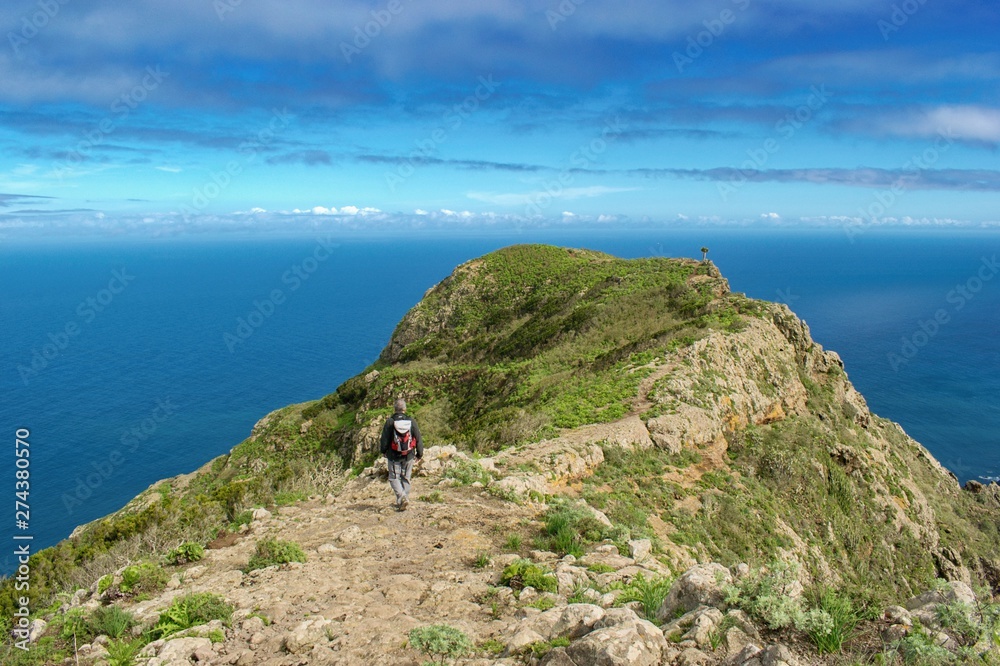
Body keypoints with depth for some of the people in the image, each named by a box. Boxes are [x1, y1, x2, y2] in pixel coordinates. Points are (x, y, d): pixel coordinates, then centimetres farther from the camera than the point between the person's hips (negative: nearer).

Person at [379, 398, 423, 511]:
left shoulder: (390, 422, -8)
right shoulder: (411, 421, -2)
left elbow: (384, 439, -2)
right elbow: (418, 439, 2)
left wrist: (384, 451, 16)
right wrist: (419, 453, 13)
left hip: (394, 456, -3)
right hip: (408, 456, 3)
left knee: (394, 478, 4)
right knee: (405, 478, 14)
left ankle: (402, 497, -18)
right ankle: (402, 502, 18)